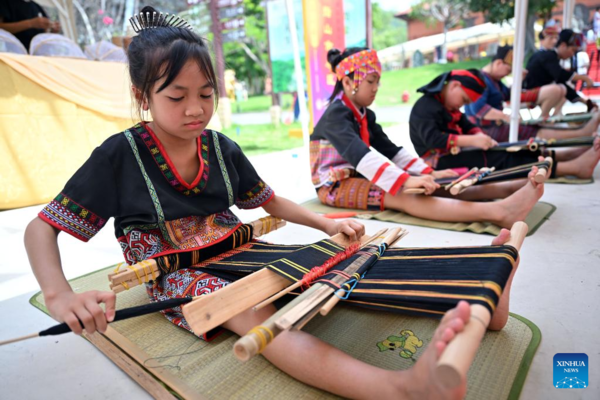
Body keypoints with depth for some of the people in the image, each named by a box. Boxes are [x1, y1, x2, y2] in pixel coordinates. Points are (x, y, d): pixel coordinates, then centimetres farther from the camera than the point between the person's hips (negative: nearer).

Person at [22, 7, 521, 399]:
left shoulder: (222, 148, 4)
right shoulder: (119, 156, -7)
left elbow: (269, 200, 14)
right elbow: (41, 228, -5)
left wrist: (326, 223, 1)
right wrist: (60, 296, -24)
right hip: (179, 277, -4)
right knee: (253, 311, -37)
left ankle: (476, 305, -22)